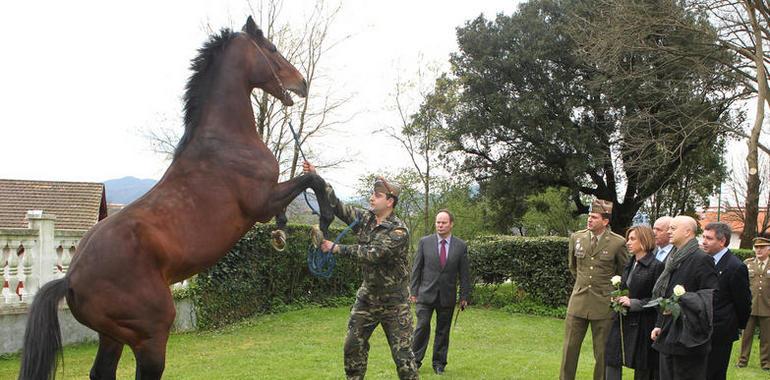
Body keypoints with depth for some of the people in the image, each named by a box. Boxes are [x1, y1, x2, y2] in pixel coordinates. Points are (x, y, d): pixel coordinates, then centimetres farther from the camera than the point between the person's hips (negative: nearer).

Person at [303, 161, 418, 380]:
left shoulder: (399, 231, -19)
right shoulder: (364, 219, 1)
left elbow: (372, 253, -28)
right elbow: (337, 206, -4)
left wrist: (336, 248, -26)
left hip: (394, 302, -6)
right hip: (367, 295, 6)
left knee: (402, 353, -3)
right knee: (353, 344, 11)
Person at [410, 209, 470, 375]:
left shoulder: (461, 246, 2)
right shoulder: (425, 242, 0)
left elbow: (464, 274, 4)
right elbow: (416, 268, 3)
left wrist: (464, 296, 2)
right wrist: (413, 291, -1)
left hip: (447, 296, 1)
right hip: (426, 293, -1)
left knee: (443, 330, 8)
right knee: (422, 326, -7)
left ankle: (439, 363, 19)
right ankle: (415, 360, 5)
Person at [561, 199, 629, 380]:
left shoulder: (618, 243, -8)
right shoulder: (576, 238, 2)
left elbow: (624, 272, 8)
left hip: (603, 304, -3)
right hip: (578, 302, 3)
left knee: (602, 352, 6)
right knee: (569, 348, 5)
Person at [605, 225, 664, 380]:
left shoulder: (656, 266, -11)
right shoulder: (629, 264, 13)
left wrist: (633, 303, -18)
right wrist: (618, 298, 5)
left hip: (642, 325, -7)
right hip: (622, 322, 7)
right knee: (612, 362, 4)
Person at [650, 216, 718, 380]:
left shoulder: (701, 259, -12)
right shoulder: (673, 259, 14)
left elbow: (713, 294, -18)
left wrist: (680, 304, -20)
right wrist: (659, 325, 17)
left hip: (687, 337, -8)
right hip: (667, 335, 8)